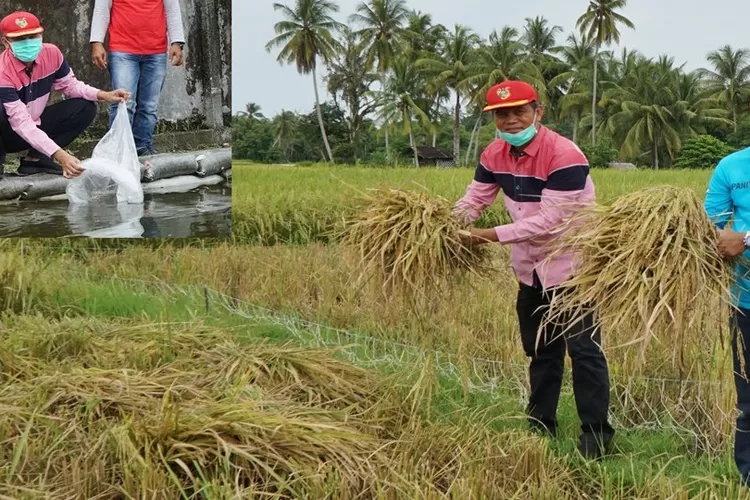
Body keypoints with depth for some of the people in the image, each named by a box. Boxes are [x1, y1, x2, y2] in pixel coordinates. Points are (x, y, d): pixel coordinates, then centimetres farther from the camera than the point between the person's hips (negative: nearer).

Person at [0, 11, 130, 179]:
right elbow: (22, 124, -35)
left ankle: (35, 158, -7)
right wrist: (60, 155, -44)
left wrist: (103, 95, -15)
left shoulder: (51, 53, -13)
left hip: (36, 124, 7)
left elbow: (70, 84, 4)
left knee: (85, 108, -9)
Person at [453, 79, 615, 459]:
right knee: (540, 352, 18)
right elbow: (474, 200, 2)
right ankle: (540, 426, 30)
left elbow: (549, 221, -29)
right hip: (532, 270, 7)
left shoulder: (564, 156, -26)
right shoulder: (496, 154, -2)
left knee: (583, 350, -4)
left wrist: (494, 236, -31)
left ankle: (596, 434, 5)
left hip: (572, 268, -7)